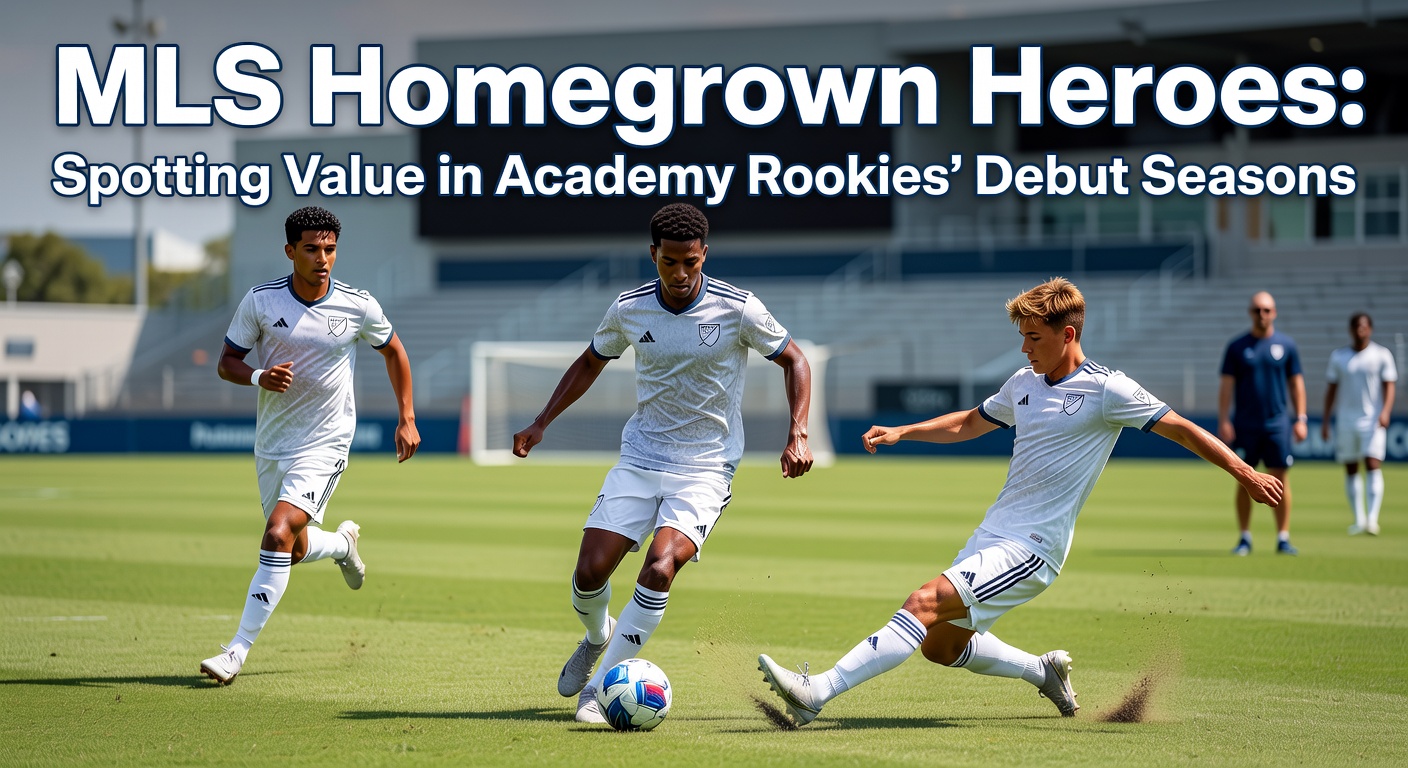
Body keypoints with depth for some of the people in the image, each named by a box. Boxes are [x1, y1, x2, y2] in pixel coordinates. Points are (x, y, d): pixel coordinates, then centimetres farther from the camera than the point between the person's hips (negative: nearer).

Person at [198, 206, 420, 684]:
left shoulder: (358, 306, -8)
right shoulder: (260, 301, -7)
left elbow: (393, 350, 11)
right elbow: (226, 362, 1)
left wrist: (407, 420, 8)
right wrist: (259, 377, -22)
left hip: (324, 447, -3)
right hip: (271, 444, 3)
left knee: (279, 536, -21)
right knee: (296, 551, 14)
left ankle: (238, 652, -16)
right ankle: (344, 544, 51)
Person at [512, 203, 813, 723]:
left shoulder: (738, 309, -11)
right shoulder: (629, 309, -2)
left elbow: (794, 361, 1)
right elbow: (591, 362, 17)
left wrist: (797, 436, -11)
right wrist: (542, 422, 11)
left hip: (705, 470, -3)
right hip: (639, 460, 3)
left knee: (659, 568, -24)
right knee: (589, 572, -7)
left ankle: (601, 686, -13)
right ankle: (598, 636, 30)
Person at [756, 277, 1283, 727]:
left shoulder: (1106, 391, -8)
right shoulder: (1023, 384, 13)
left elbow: (1182, 429, -5)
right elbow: (968, 423, 30)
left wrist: (1246, 475, -8)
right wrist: (901, 432, 21)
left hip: (1031, 549, -8)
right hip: (991, 536, 8)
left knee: (924, 604, -22)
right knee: (939, 645, 9)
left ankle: (818, 692, -29)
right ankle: (1045, 671, 29)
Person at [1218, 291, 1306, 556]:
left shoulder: (1286, 345, 6)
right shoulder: (1237, 347, 4)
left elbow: (1296, 383, 9)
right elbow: (1226, 385, 3)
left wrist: (1301, 419, 2)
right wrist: (1223, 421, -5)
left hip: (1277, 423, 0)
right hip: (1245, 424, 0)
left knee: (1280, 479, -3)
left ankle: (1283, 538, 2)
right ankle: (1245, 538, 9)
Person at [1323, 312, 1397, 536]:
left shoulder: (1382, 355, 2)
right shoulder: (1338, 356, 9)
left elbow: (1389, 385, -2)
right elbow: (1331, 389, 13)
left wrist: (1385, 411, -19)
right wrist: (1326, 420, 9)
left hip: (1372, 420, -3)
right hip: (1345, 420, 3)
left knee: (1373, 465, -14)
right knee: (1351, 470, 4)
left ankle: (1372, 518, -20)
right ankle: (1358, 520, 11)